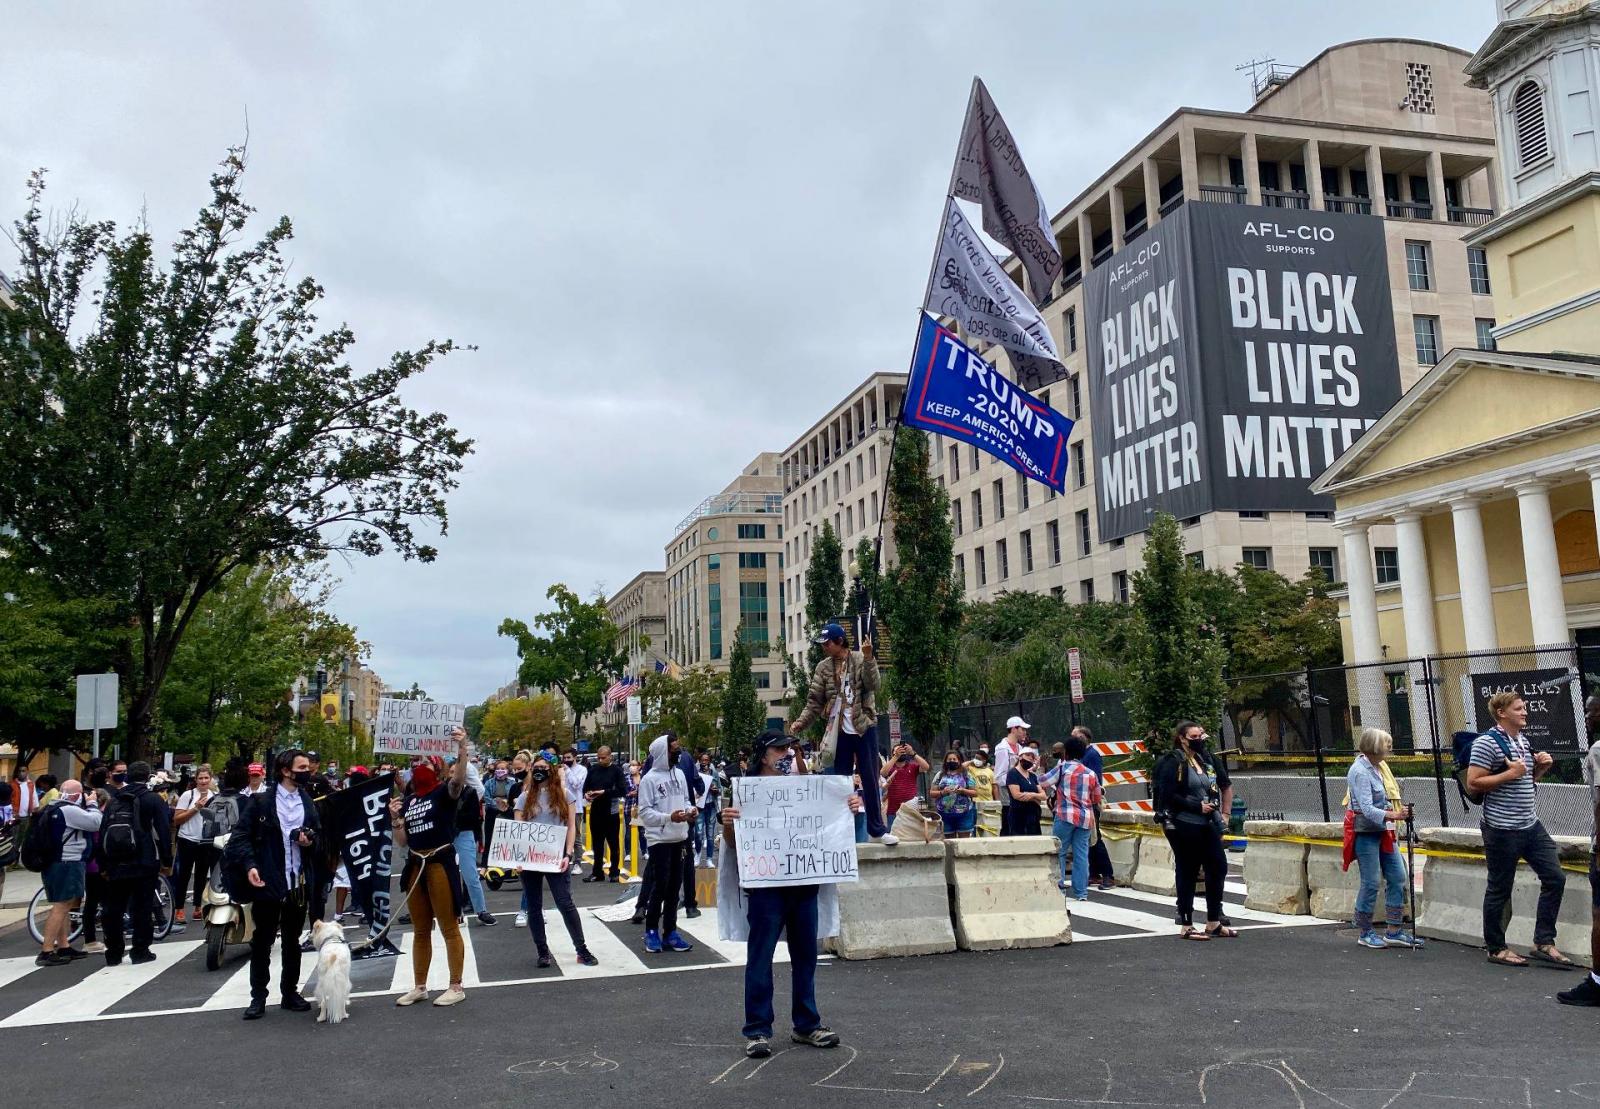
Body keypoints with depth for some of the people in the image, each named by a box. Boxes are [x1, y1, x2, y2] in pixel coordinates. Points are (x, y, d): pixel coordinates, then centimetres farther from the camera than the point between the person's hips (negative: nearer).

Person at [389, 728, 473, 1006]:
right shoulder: (407, 802, 12)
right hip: (415, 865, 7)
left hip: (440, 863, -7)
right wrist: (395, 818, -3)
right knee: (420, 930, 15)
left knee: (449, 927, -2)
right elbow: (402, 842, 14)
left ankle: (456, 987, 6)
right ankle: (419, 987, 26)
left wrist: (462, 749, -44)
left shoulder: (444, 792, -5)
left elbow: (459, 779, -29)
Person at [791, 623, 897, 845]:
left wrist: (868, 657, -25)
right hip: (839, 731, 2)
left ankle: (877, 829, 9)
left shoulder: (861, 660, -1)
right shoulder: (823, 667, 5)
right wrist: (800, 723, -9)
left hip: (864, 727, -2)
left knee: (870, 780, 3)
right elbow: (814, 702, 4)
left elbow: (873, 685, -15)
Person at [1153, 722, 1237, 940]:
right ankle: (1187, 926, 9)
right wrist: (1197, 806, -18)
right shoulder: (1174, 761, -10)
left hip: (1208, 824, 8)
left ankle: (1214, 923, 20)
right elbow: (1169, 795, -17)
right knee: (1187, 873, 0)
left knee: (1218, 867, 8)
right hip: (1184, 826, -8)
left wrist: (1214, 805, 8)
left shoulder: (1204, 759, 14)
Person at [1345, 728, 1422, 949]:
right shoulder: (1360, 771, -16)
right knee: (1371, 883, -3)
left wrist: (1397, 810, 6)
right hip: (1366, 833, -9)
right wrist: (1393, 815, -35)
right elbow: (1367, 809, -23)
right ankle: (1364, 933, 10)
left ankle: (1394, 932, 15)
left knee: (1398, 878, 7)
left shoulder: (1375, 767, 11)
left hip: (1382, 832, 9)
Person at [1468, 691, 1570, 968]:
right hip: (1502, 829, -8)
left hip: (1531, 825, 8)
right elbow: (1472, 784, -19)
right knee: (1499, 890, 3)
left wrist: (1541, 768, 6)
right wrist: (1510, 773, -21)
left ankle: (1543, 943, 14)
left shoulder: (1523, 740, 13)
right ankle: (1496, 949, 15)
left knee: (1554, 878, 5)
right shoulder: (1487, 742, -14)